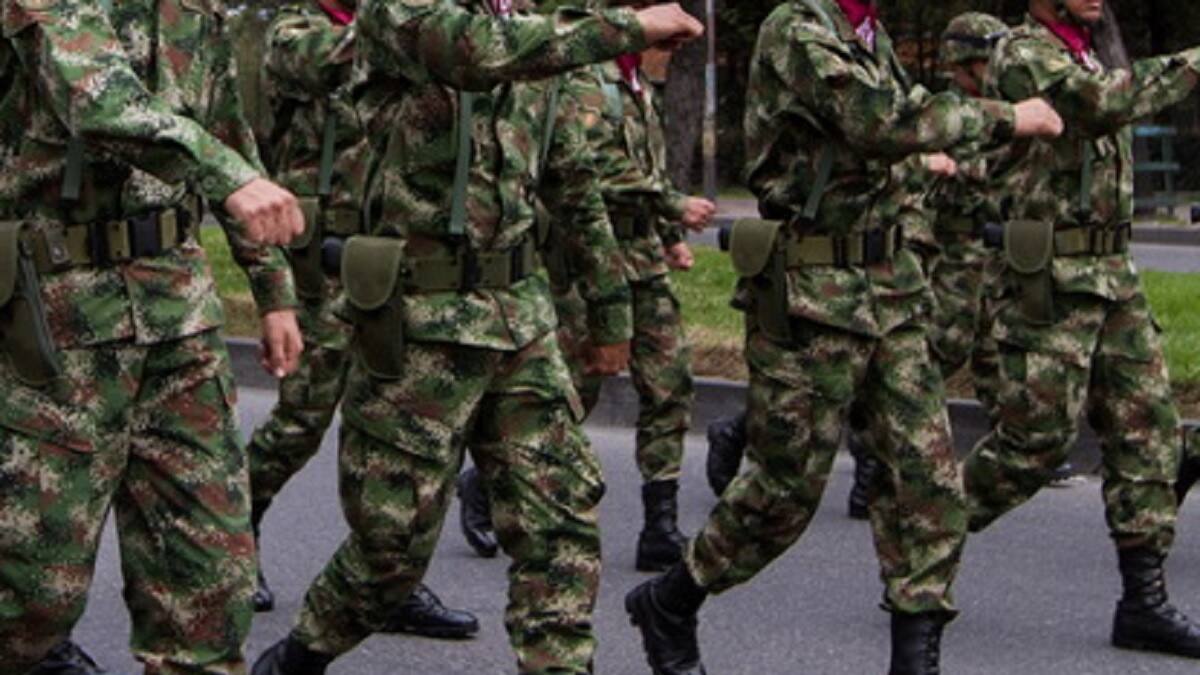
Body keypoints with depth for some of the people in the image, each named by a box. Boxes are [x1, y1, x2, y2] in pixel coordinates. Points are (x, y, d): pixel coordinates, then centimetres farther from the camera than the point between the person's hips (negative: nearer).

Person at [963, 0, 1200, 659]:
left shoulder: (1089, 56, 18)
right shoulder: (1022, 56, -11)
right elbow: (1105, 102, -28)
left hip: (1112, 278, 9)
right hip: (1049, 281, -9)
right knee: (1035, 437, -7)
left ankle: (1144, 602, 5)